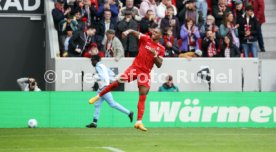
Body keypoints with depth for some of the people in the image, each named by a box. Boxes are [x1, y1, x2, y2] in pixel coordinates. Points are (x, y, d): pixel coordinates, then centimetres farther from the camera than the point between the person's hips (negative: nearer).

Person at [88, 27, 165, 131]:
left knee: (143, 96, -7)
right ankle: (98, 96, 8)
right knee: (118, 82, -12)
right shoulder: (146, 39, 4)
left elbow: (159, 65, 3)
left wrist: (155, 55, -14)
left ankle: (139, 122, -9)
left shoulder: (161, 49, 5)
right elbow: (134, 32, -4)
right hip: (135, 67, -1)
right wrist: (128, 32, -26)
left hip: (146, 72, 1)